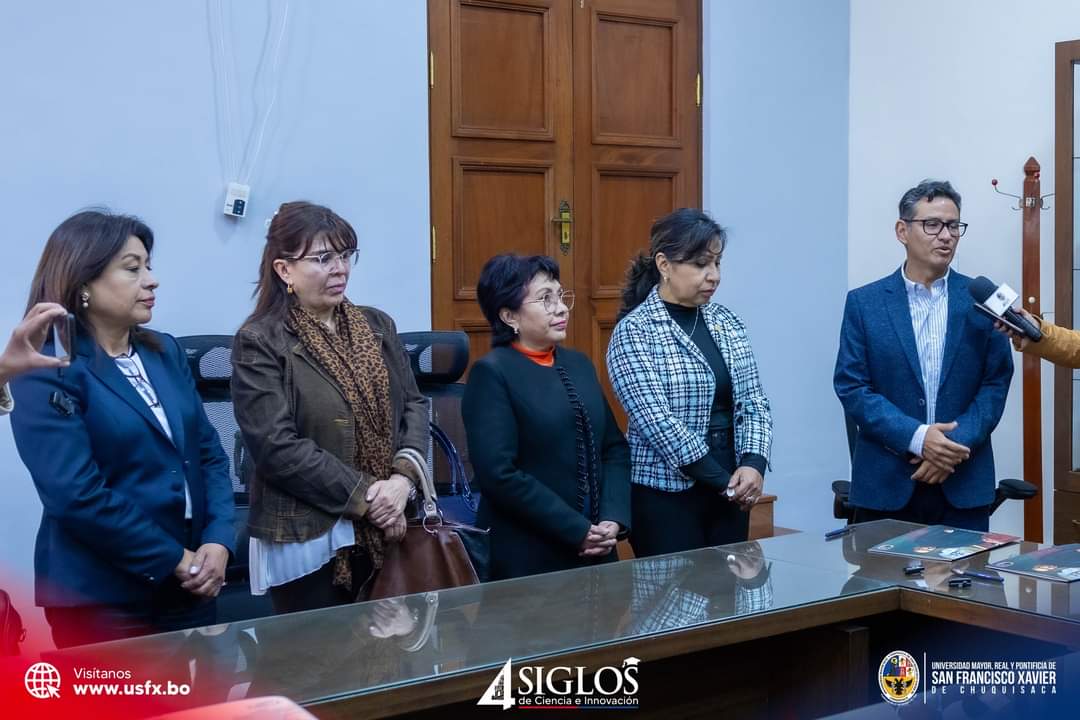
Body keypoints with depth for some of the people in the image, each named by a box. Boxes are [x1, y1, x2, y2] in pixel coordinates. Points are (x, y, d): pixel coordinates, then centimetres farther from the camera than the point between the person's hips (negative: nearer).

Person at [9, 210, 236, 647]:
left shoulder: (166, 352, 9)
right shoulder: (46, 373, -12)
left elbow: (208, 451, 8)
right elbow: (77, 495, -19)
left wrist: (218, 541, -7)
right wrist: (174, 560, -15)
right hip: (101, 600, -6)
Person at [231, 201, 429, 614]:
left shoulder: (377, 326, 10)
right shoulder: (260, 342, -8)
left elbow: (414, 404, 8)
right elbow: (276, 446, -15)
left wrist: (404, 477, -11)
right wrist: (364, 496, -16)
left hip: (385, 530, 5)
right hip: (307, 538, -5)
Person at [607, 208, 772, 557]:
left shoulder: (727, 322, 7)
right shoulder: (634, 331, -10)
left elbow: (753, 402, 6)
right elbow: (656, 420, -17)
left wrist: (753, 463, -12)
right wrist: (722, 480, -15)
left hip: (730, 491, 6)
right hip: (667, 495, -5)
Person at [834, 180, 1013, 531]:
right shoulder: (864, 302, 2)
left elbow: (997, 381, 2)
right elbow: (850, 386, -4)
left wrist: (957, 443, -12)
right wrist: (916, 437, -15)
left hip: (964, 484, 1)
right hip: (886, 485, -1)